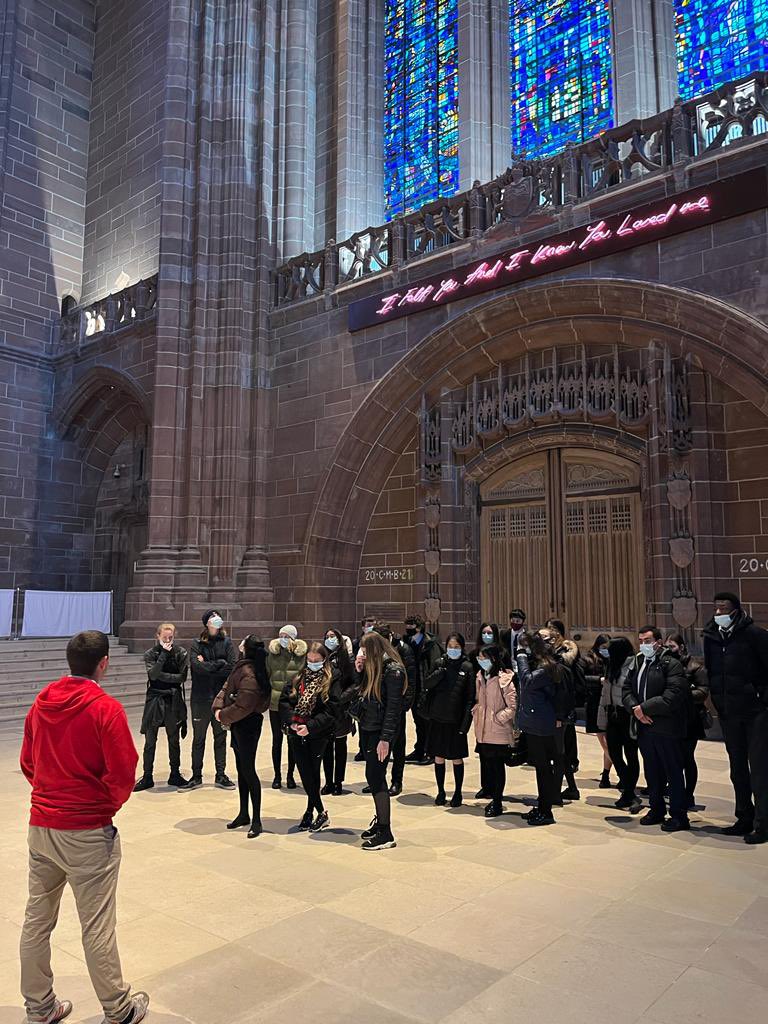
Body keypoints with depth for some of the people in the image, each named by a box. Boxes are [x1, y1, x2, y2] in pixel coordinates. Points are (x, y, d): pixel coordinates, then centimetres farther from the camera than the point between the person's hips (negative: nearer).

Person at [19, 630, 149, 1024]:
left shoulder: (41, 703, 1)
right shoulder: (106, 709, -18)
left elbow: (28, 762, 10)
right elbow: (123, 773, -17)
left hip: (41, 825, 6)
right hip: (88, 832, -6)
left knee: (37, 919, 17)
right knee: (97, 928, 6)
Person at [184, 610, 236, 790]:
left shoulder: (227, 643, 1)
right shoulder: (197, 644, -2)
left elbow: (233, 667, -12)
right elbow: (197, 667, -18)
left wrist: (207, 668, -13)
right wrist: (220, 663, -11)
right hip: (201, 699, -1)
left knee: (220, 738, 10)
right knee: (198, 739, 9)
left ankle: (221, 775, 21)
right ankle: (196, 776, 21)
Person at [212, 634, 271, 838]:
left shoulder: (249, 673, -24)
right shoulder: (241, 666, 6)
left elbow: (242, 706, -25)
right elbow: (226, 687, 9)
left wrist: (224, 716, -11)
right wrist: (219, 707, -7)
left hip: (248, 726, -10)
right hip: (238, 724, 10)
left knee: (248, 770, -4)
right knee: (241, 768, 17)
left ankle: (256, 820, 6)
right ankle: (244, 814, 30)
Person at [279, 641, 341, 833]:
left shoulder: (333, 678, -4)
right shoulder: (298, 678, 10)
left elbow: (332, 709, -11)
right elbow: (284, 700, 5)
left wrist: (310, 727, -19)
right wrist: (292, 720, -13)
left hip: (318, 735, -4)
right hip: (297, 734, 4)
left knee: (312, 773, 0)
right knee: (306, 774, 4)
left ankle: (310, 811, 17)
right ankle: (321, 813, 18)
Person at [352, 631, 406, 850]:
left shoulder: (393, 670, -14)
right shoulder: (372, 668, 11)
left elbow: (393, 707, -18)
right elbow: (361, 693, 12)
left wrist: (385, 738, -21)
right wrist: (359, 672, 0)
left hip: (381, 732, -8)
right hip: (367, 728, 8)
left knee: (375, 776, -6)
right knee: (374, 776, 14)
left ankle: (385, 834, 1)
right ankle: (379, 819, 29)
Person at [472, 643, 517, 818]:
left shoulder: (504, 678, -14)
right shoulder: (480, 676, 8)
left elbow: (513, 707, -15)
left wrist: (498, 718, -13)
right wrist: (476, 713, 8)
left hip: (498, 732, -7)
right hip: (483, 730, 7)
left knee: (498, 766, 2)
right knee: (487, 765, 12)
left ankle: (497, 803, 12)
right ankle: (494, 799, 26)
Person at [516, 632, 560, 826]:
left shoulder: (546, 668, -16)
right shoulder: (537, 665, 12)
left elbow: (528, 681, -27)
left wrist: (521, 655, -18)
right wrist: (521, 656, -1)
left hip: (541, 726, -9)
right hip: (535, 724, 9)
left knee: (544, 767, 0)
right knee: (541, 767, 16)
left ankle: (546, 812, 8)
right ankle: (541, 807, 26)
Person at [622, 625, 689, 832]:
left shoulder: (671, 664, -10)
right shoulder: (637, 663, 11)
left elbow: (673, 696, -19)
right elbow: (626, 689, 11)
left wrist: (644, 708, -16)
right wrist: (635, 709, -8)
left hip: (667, 728, -7)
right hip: (644, 727, 7)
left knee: (673, 773, 3)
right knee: (652, 772, 17)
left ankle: (679, 815, 13)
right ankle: (657, 810, 30)